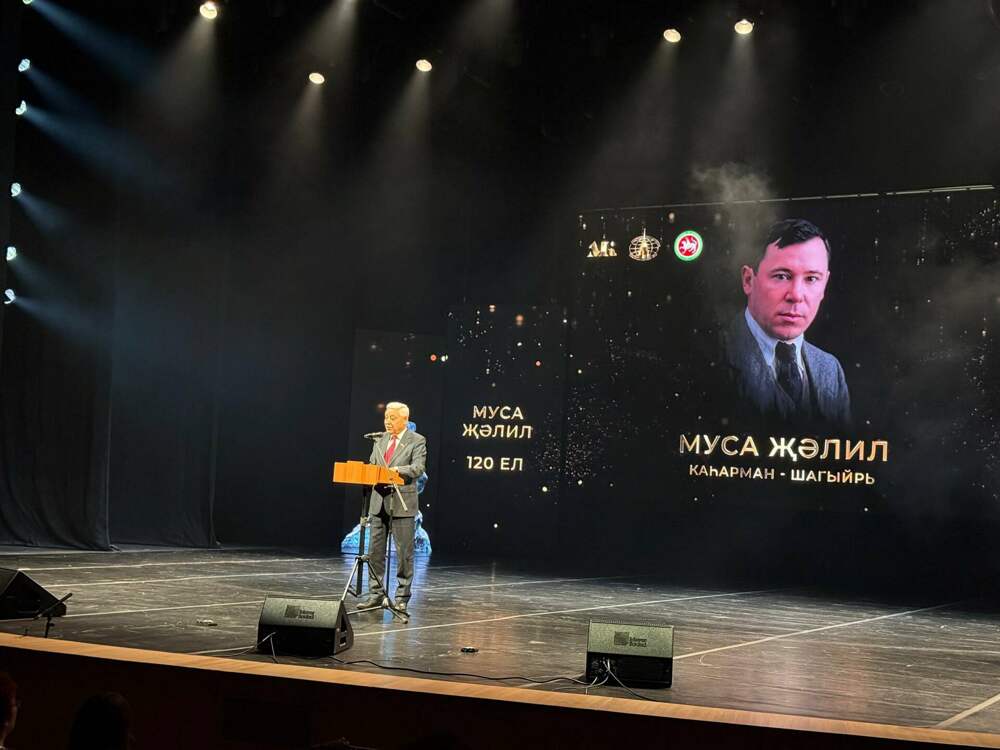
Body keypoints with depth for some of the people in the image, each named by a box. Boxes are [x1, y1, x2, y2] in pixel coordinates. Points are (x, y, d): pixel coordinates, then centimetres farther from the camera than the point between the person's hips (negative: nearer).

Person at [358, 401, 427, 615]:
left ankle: (402, 597, 6)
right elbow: (371, 466, 15)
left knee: (404, 552, -1)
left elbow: (418, 468, -15)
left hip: (402, 504, -5)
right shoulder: (380, 441, 15)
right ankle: (375, 594, 13)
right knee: (375, 551, 6)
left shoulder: (417, 441, -3)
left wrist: (397, 470, -31)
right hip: (379, 501, 6)